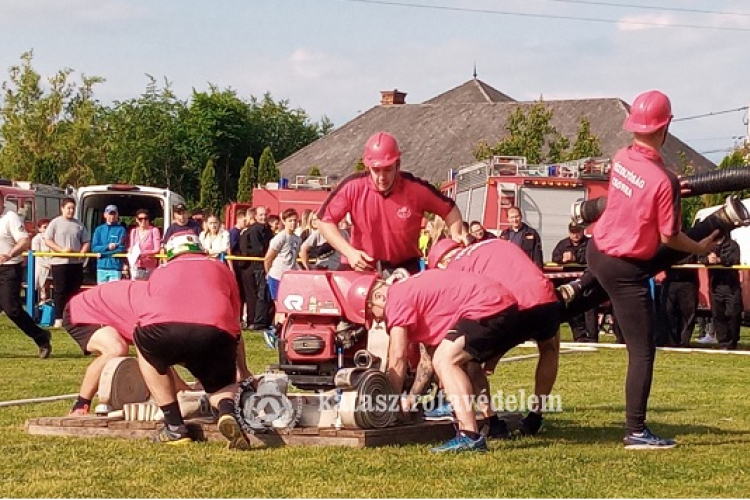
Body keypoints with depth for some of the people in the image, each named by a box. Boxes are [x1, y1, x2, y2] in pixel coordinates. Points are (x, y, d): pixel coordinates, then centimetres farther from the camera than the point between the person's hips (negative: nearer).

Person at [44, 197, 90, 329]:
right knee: (60, 291, -3)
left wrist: (82, 252, -6)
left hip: (76, 262, 4)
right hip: (59, 262, -4)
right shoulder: (55, 223, 0)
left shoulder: (78, 224, 12)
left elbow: (86, 242, 14)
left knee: (74, 290, 5)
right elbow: (47, 240, -5)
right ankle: (58, 318, -1)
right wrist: (61, 250, -16)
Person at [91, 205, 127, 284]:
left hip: (115, 268, -3)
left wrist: (102, 253, -8)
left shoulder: (121, 230, 1)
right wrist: (107, 247, -13)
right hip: (101, 267, 3)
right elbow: (94, 248, 3)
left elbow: (121, 249, -7)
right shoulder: (99, 230, 10)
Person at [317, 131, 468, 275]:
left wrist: (456, 234, -19)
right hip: (361, 265, 0)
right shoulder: (352, 186, -16)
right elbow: (325, 221, -8)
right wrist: (349, 252, -20)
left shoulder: (417, 189, -15)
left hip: (405, 268, 0)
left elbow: (449, 209, 1)